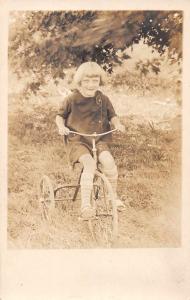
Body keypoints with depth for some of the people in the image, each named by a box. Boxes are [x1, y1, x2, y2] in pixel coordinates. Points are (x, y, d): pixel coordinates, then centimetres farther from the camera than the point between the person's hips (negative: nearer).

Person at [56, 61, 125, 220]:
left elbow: (112, 115, 16)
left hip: (99, 140, 2)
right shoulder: (72, 99, -2)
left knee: (109, 161, -24)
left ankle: (114, 195, 0)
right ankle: (85, 204, -28)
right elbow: (60, 116, 9)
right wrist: (61, 126, -11)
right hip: (78, 141, -2)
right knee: (90, 163, -30)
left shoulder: (103, 99, 4)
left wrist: (118, 124, -5)